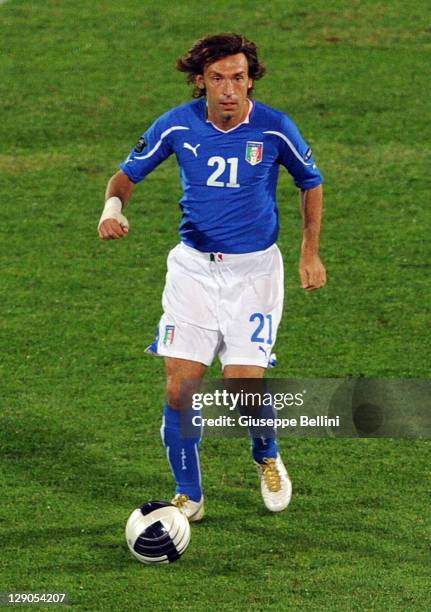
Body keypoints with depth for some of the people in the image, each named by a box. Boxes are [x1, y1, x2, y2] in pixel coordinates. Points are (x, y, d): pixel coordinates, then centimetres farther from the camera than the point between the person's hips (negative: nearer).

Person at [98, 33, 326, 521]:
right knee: (180, 386, -6)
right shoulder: (178, 125, -8)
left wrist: (311, 253, 5)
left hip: (253, 269, -2)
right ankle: (188, 497, 13)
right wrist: (113, 207, -19)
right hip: (193, 266, 2)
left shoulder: (274, 128, -10)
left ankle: (267, 458, 24)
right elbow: (129, 173, 4)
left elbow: (311, 181, 8)